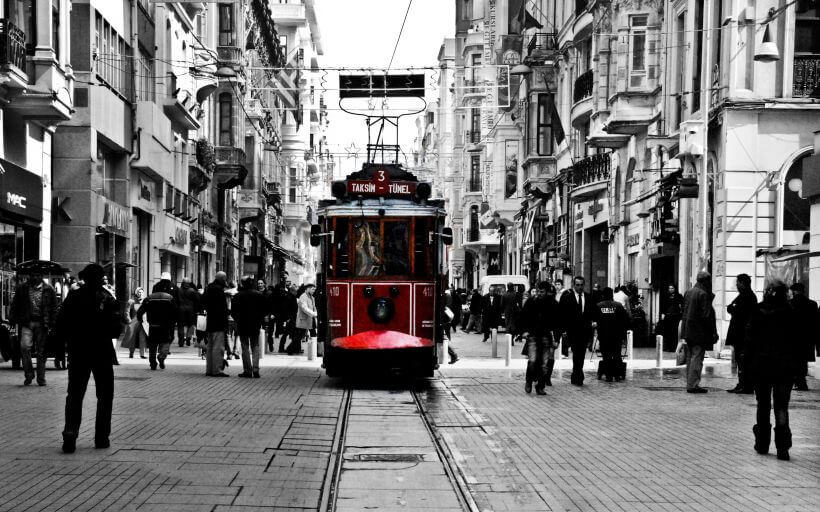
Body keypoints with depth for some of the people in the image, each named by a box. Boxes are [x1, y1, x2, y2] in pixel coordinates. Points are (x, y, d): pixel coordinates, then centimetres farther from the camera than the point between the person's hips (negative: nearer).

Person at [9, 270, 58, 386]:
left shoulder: (49, 290, 4)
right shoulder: (22, 289, 7)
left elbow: (54, 308, 6)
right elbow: (14, 305, 12)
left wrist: (52, 324, -1)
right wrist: (13, 320, 2)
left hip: (42, 323, 0)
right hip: (27, 322, 0)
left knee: (41, 351, 4)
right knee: (25, 346, -16)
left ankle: (41, 378, 13)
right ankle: (28, 374, -2)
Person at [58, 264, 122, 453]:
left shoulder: (73, 298, -2)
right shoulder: (107, 299, -9)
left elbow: (60, 327, -2)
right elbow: (116, 329, -13)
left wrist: (72, 339, 14)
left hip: (77, 352, 2)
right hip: (102, 353, -2)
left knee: (74, 395, 7)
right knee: (104, 395, 10)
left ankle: (70, 433, -10)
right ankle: (102, 437, 9)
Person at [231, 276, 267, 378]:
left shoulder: (237, 296, -7)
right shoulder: (259, 295, -2)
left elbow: (233, 312, -4)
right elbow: (265, 309, 2)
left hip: (242, 325, -2)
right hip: (256, 325, 2)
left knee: (245, 348, 4)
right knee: (255, 347, 9)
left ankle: (247, 370, 1)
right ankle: (255, 369, -1)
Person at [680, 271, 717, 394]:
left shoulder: (688, 292, 9)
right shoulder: (703, 294, -15)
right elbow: (706, 315, -17)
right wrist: (713, 332, -10)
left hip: (688, 331, 8)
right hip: (699, 332, -8)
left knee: (690, 358, 13)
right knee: (697, 357, -5)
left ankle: (690, 384, 17)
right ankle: (693, 385, -7)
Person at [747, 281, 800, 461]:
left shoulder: (758, 313, -3)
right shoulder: (791, 314, -6)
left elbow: (751, 340, -2)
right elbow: (797, 341, -4)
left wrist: (750, 360, 5)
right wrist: (795, 363, 3)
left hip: (761, 365, 1)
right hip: (785, 366, -1)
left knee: (763, 405, 14)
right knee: (781, 407, 2)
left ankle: (762, 444, 19)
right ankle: (782, 447, -10)